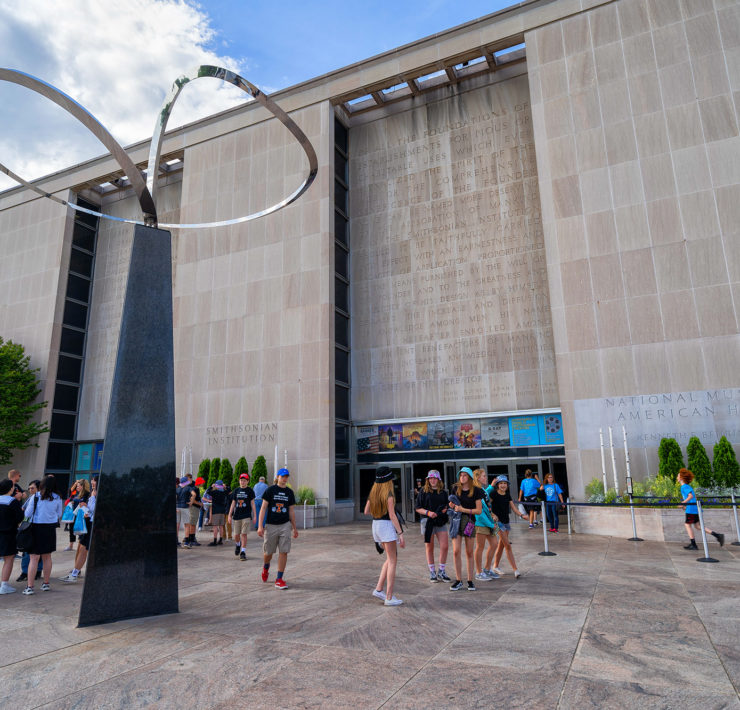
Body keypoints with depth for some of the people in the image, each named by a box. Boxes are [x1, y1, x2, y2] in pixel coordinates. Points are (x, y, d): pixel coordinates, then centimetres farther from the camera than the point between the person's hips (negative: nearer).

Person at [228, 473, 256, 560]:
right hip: (236, 515, 3)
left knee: (244, 534, -8)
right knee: (236, 535, 7)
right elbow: (233, 503, 12)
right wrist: (229, 515, 9)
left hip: (246, 516, -3)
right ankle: (237, 545, 38)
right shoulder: (236, 491, 9)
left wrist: (255, 516, -3)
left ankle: (243, 552, 0)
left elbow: (252, 504, 1)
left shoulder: (250, 491, 1)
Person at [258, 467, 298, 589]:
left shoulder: (289, 492, 8)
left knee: (284, 552, -6)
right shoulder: (270, 490, -2)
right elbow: (263, 508, -4)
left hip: (285, 525, 2)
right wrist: (260, 526, -12)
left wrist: (294, 528, 15)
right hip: (270, 525, -2)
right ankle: (266, 567, 42)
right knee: (268, 552, 9)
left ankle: (279, 579, 3)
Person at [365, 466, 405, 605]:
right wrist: (400, 533, -15)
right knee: (392, 561, 0)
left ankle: (379, 589, 14)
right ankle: (389, 597, 0)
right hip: (386, 525, -8)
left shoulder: (373, 492, 8)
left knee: (391, 558, 19)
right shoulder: (388, 494, -14)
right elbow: (392, 515, -17)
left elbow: (366, 511, 14)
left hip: (376, 525, 8)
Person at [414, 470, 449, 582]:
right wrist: (428, 512, -16)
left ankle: (441, 572, 11)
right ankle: (432, 573, 18)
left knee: (445, 546, -4)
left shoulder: (443, 492, 11)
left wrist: (445, 509, -3)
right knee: (429, 548, 4)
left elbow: (447, 506, 19)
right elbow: (418, 508, 0)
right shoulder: (423, 492, 1)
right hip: (427, 521, -3)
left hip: (441, 522, 3)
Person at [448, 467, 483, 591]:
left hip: (469, 521, -2)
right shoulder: (455, 488, 6)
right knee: (456, 551, -4)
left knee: (469, 553, 5)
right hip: (456, 520, 2)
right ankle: (459, 580, 7)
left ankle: (470, 580, 16)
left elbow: (479, 510, -6)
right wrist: (452, 505, -2)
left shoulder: (476, 490, -4)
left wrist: (463, 509, -15)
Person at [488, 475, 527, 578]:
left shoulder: (507, 495, 9)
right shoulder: (493, 494, -10)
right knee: (507, 545, -10)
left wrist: (521, 515, -12)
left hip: (506, 522, 7)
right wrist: (492, 514, -26)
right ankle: (515, 570, -9)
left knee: (501, 545, 14)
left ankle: (495, 566, 27)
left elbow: (513, 507, 3)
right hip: (498, 522, -7)